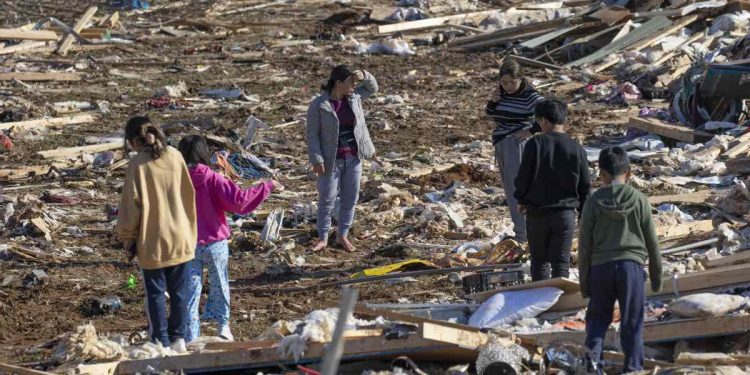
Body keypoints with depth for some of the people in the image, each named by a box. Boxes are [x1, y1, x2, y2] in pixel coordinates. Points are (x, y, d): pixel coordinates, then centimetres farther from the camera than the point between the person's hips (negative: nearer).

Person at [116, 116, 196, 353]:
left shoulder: (138, 164, -13)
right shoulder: (175, 157, -1)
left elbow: (131, 204, -10)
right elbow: (189, 195, 7)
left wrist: (128, 238, 2)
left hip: (153, 242, -4)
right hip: (181, 238, 4)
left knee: (156, 292, 8)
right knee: (179, 290, 14)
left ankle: (161, 340, 11)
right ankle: (178, 337, 21)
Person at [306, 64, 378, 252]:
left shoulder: (353, 97, 2)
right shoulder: (319, 105, -13)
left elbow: (373, 88, 18)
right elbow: (312, 134, -11)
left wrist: (363, 75, -3)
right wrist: (316, 160, -18)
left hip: (353, 158, 5)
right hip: (332, 160, -5)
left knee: (350, 199, 10)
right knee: (327, 200, 1)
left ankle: (342, 236, 22)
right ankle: (322, 238, 11)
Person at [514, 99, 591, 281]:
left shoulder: (535, 144, -10)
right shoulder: (577, 149, -2)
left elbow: (523, 177, -6)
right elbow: (585, 186, 3)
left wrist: (521, 199, 14)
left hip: (536, 213, -1)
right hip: (565, 214, 1)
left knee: (539, 260, 12)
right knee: (561, 262, 6)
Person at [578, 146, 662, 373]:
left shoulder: (594, 202, -1)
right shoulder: (639, 200, -1)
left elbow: (584, 244, 1)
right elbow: (652, 242, 4)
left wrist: (584, 281, 10)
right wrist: (656, 275, 16)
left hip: (600, 267, 0)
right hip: (631, 265, 0)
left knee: (598, 317, 12)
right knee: (632, 321, 6)